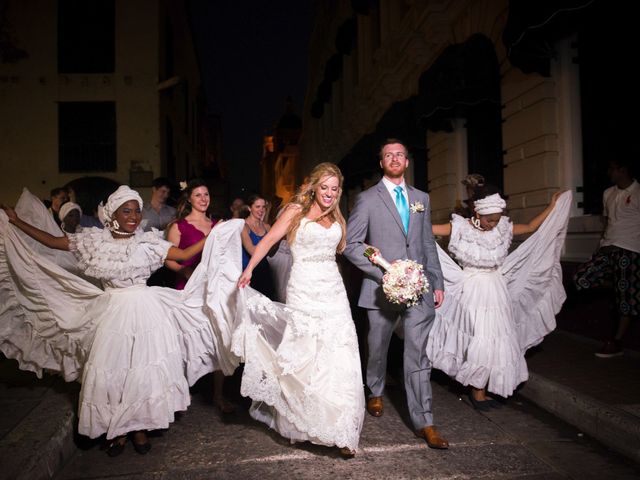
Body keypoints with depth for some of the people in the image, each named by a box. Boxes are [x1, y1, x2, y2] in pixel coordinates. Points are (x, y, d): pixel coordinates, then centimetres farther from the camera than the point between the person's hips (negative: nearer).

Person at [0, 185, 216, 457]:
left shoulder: (148, 241, -4)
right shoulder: (94, 240, 0)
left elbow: (184, 255, -4)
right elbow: (52, 242, 7)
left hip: (144, 311, -1)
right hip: (112, 312, 1)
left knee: (143, 368, 4)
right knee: (111, 369, 6)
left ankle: (139, 427, 23)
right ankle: (118, 429, 25)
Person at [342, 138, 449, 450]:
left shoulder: (421, 198, 13)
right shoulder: (367, 199, -1)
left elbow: (428, 243, 15)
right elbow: (351, 244, -6)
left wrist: (438, 282, 10)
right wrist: (384, 274, -13)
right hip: (382, 289, -2)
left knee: (417, 356, 0)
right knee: (378, 349, 16)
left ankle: (423, 422, 7)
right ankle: (376, 393, 42)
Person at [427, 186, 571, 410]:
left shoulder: (503, 228, 3)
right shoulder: (461, 228, -10)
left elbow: (531, 227, 17)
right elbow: (429, 229, -9)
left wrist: (552, 206, 16)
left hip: (496, 290, 5)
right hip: (472, 291, -5)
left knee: (496, 341, 7)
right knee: (480, 341, -6)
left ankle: (482, 391, 21)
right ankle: (477, 391, 13)